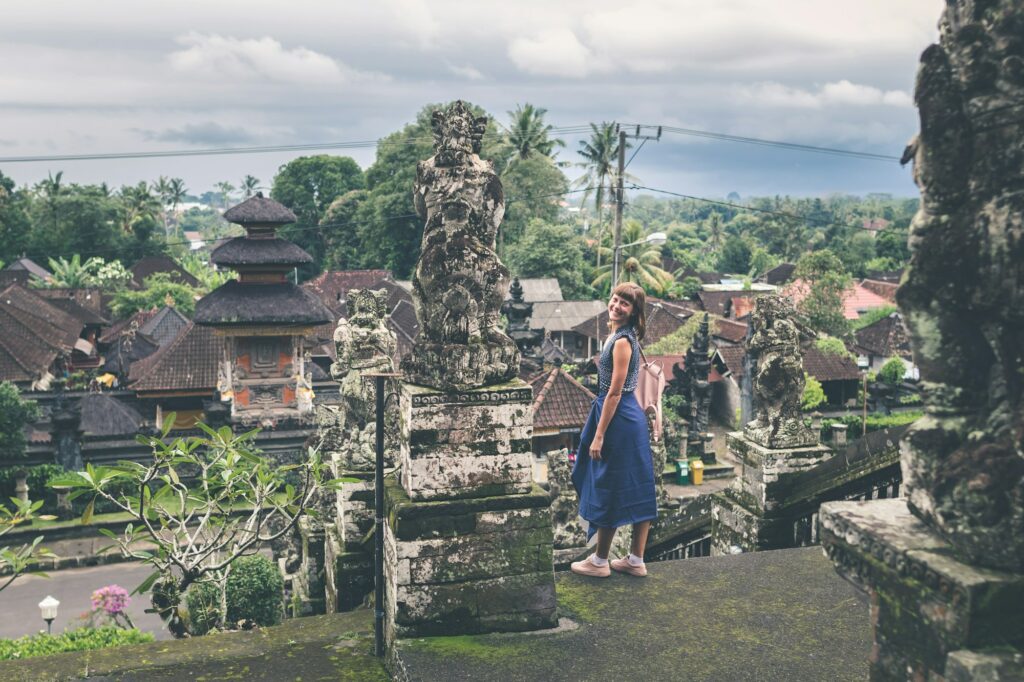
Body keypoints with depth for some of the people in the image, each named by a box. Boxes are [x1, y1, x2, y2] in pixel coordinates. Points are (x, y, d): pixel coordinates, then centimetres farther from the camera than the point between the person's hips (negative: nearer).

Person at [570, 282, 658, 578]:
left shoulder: (622, 341, -18)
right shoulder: (622, 336, 11)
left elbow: (615, 392, -20)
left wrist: (599, 435, -18)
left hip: (619, 420, -10)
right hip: (632, 417, 10)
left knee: (608, 489, 3)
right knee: (635, 489, 12)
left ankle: (600, 561, 16)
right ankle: (636, 560, 22)